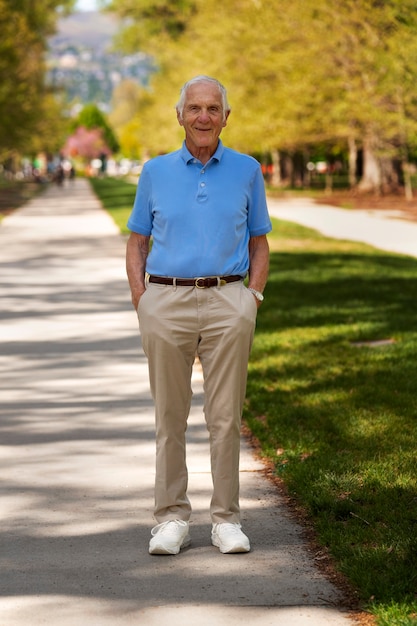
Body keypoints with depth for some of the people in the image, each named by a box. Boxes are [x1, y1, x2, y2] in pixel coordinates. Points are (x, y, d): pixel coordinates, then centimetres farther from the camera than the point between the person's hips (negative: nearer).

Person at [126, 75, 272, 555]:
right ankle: (171, 520, 11)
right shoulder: (156, 172, 8)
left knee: (226, 417, 1)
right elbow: (136, 242, 13)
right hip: (166, 301, 0)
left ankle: (226, 520, 9)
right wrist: (141, 300, 0)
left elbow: (259, 244, 13)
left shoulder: (246, 171, 7)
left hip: (227, 303, 0)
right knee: (169, 418, 3)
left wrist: (253, 298, 0)